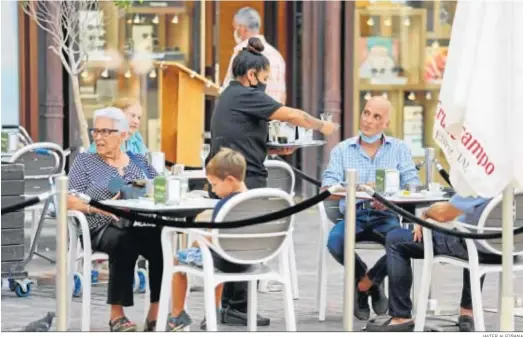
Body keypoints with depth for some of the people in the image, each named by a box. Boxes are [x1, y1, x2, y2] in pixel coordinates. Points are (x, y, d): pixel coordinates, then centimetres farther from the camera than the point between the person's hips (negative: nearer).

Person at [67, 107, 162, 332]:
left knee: (162, 242, -32)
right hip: (103, 229, -3)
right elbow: (70, 201, -1)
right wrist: (100, 208, -20)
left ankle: (156, 314, -25)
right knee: (124, 242, -38)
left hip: (141, 225, 3)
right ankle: (117, 315, -31)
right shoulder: (84, 161, 10)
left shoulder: (139, 161, 20)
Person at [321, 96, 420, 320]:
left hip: (385, 216, 0)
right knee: (335, 241, -33)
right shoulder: (342, 150, 12)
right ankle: (362, 275, 3)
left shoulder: (399, 149, 13)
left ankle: (368, 280, 0)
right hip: (353, 215, 0)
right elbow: (327, 189, -1)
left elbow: (413, 186, 1)